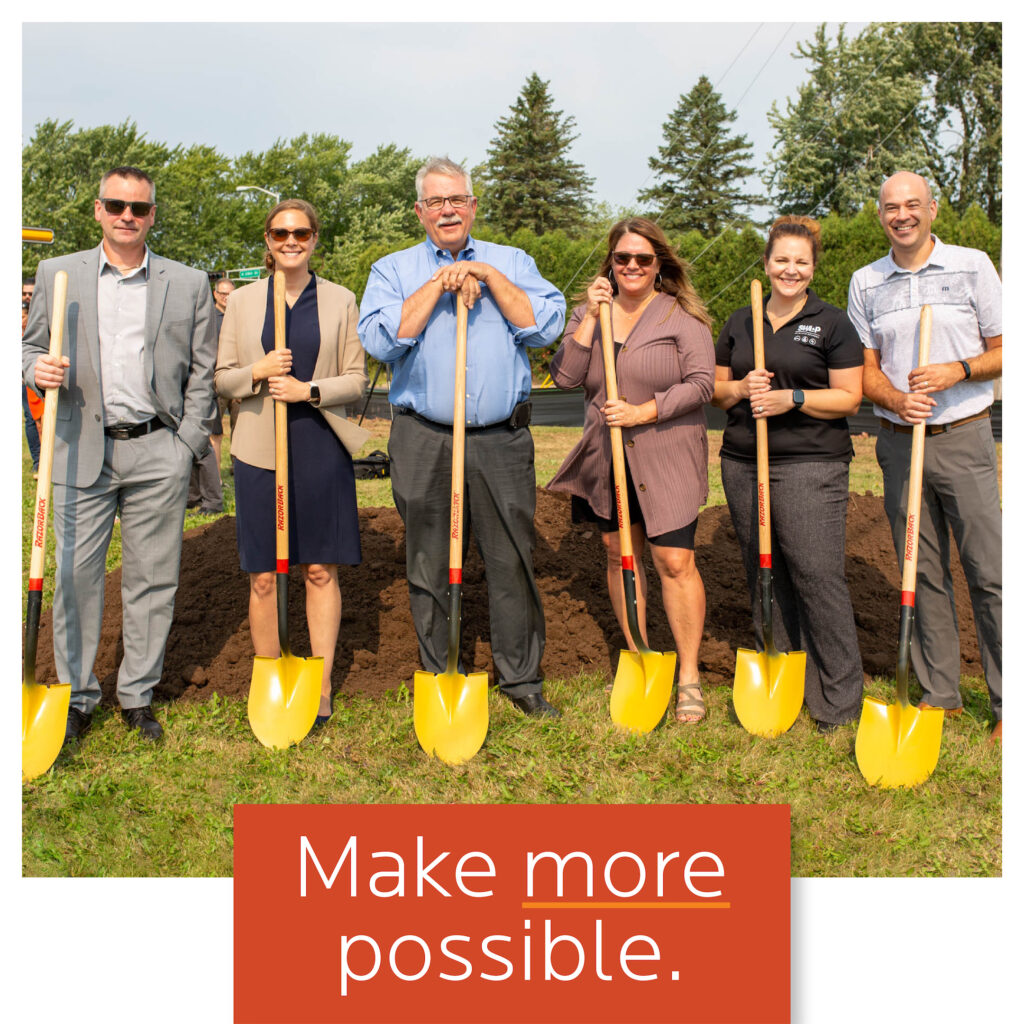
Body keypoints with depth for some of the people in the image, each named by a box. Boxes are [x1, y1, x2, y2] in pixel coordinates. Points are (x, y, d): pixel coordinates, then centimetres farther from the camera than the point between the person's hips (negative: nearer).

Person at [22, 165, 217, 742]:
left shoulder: (190, 284, 8)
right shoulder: (57, 274, 9)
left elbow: (203, 370, 9)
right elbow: (31, 346, 14)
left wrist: (186, 445, 0)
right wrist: (39, 369, -10)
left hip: (158, 454, 0)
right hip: (81, 450, 0)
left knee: (153, 579, 5)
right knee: (76, 575, 2)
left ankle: (138, 695, 19)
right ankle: (77, 695, 17)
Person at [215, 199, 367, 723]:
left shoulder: (340, 301, 5)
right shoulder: (242, 302, 7)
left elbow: (356, 379, 4)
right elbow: (221, 377, 8)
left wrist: (310, 390, -13)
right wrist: (258, 373, -12)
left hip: (321, 448, 0)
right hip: (260, 449, 0)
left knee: (321, 570, 4)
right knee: (263, 577, 3)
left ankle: (321, 685, 14)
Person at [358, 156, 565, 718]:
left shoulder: (511, 262, 12)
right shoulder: (393, 270, 10)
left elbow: (546, 325, -4)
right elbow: (381, 339, -8)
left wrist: (489, 277, -8)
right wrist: (439, 284, -9)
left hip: (501, 440, 0)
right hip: (424, 443, 0)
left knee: (513, 562, 3)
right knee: (430, 568, 6)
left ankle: (521, 678, 16)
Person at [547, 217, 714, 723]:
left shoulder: (682, 316, -3)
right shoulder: (589, 310, 8)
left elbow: (700, 383, -10)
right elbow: (565, 375, -4)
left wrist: (642, 412, -19)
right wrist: (591, 316, -11)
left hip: (667, 458, -4)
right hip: (608, 458, 4)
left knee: (675, 561, -8)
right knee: (619, 554, 12)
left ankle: (689, 675, 4)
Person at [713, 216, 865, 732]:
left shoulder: (833, 324, 2)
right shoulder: (739, 322, 15)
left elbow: (849, 398, -2)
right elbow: (716, 390, 17)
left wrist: (792, 398, -15)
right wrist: (741, 388, -4)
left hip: (811, 466, -5)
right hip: (742, 463, 5)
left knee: (818, 576, -9)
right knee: (763, 575, 8)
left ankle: (840, 703, 0)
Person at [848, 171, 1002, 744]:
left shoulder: (973, 266, 2)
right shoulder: (865, 283, 9)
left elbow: (1004, 351, 3)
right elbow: (866, 369, 9)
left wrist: (958, 370, -16)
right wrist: (895, 398, -12)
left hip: (964, 438, -3)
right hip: (899, 441, 3)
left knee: (989, 571, -3)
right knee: (923, 573, 7)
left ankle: (1009, 703, 5)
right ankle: (940, 694, 18)